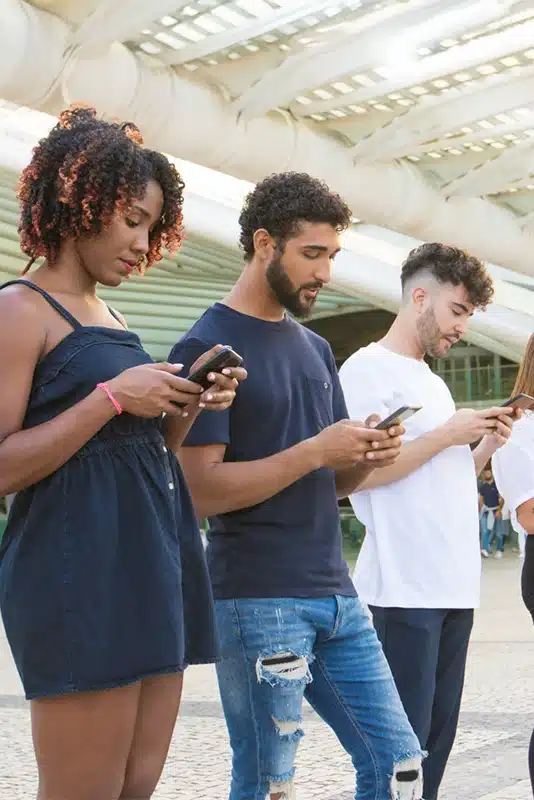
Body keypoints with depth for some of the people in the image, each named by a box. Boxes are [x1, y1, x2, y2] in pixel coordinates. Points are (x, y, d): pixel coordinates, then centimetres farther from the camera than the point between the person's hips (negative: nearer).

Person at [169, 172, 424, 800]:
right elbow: (202, 490, -15)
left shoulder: (316, 348, 16)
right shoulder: (206, 348, -7)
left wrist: (367, 457, -3)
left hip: (336, 594, 7)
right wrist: (314, 451, -18)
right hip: (258, 601, -7)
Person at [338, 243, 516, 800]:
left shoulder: (431, 380, 21)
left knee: (438, 737, 9)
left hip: (455, 586, 9)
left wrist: (484, 446, 7)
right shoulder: (368, 370, -5)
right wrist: (447, 434, -12)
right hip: (405, 588, -9)